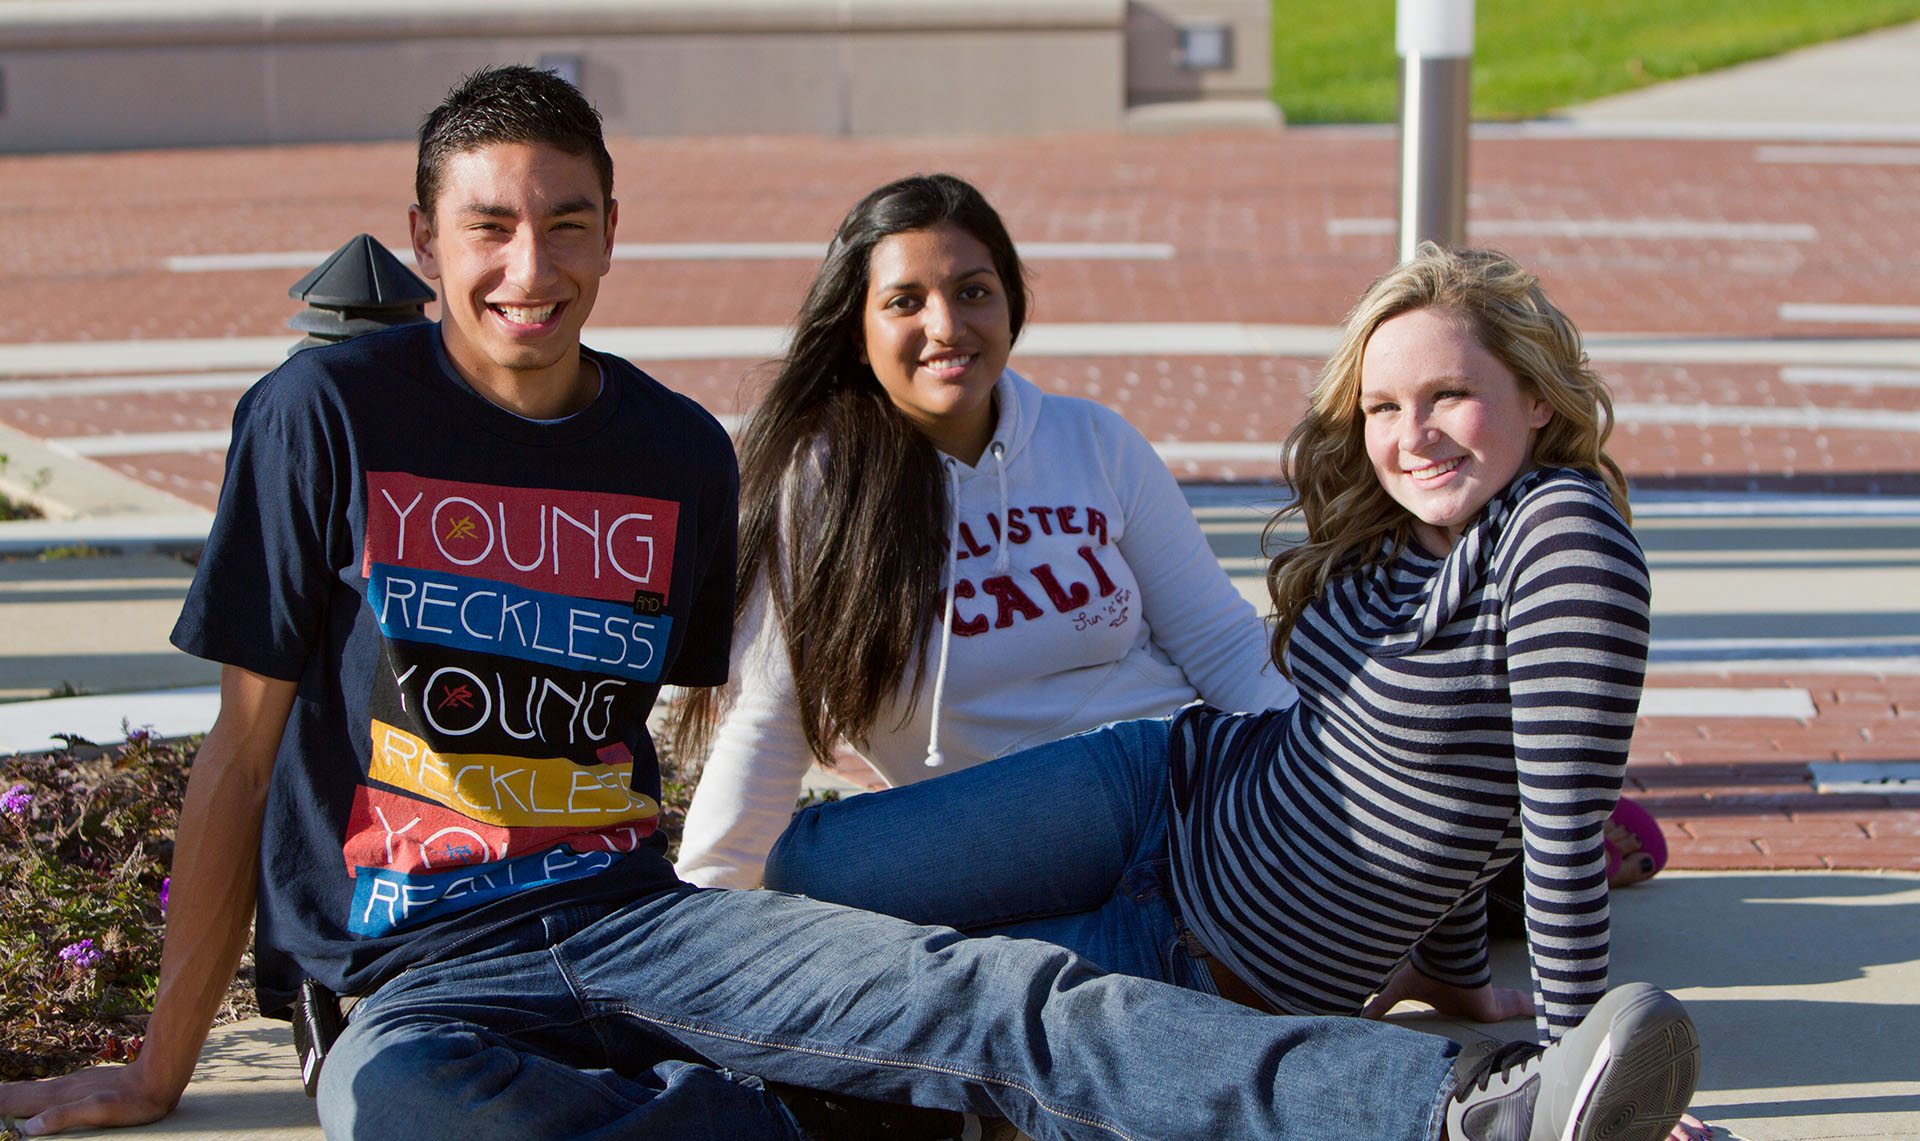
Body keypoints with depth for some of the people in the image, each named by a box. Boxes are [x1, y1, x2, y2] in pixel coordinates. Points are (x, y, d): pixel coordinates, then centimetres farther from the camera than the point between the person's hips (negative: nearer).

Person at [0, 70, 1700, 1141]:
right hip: (417, 969, -2)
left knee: (981, 992, -25)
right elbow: (243, 752, 1)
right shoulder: (328, 415, -3)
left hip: (631, 914, 3)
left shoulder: (680, 453, 8)